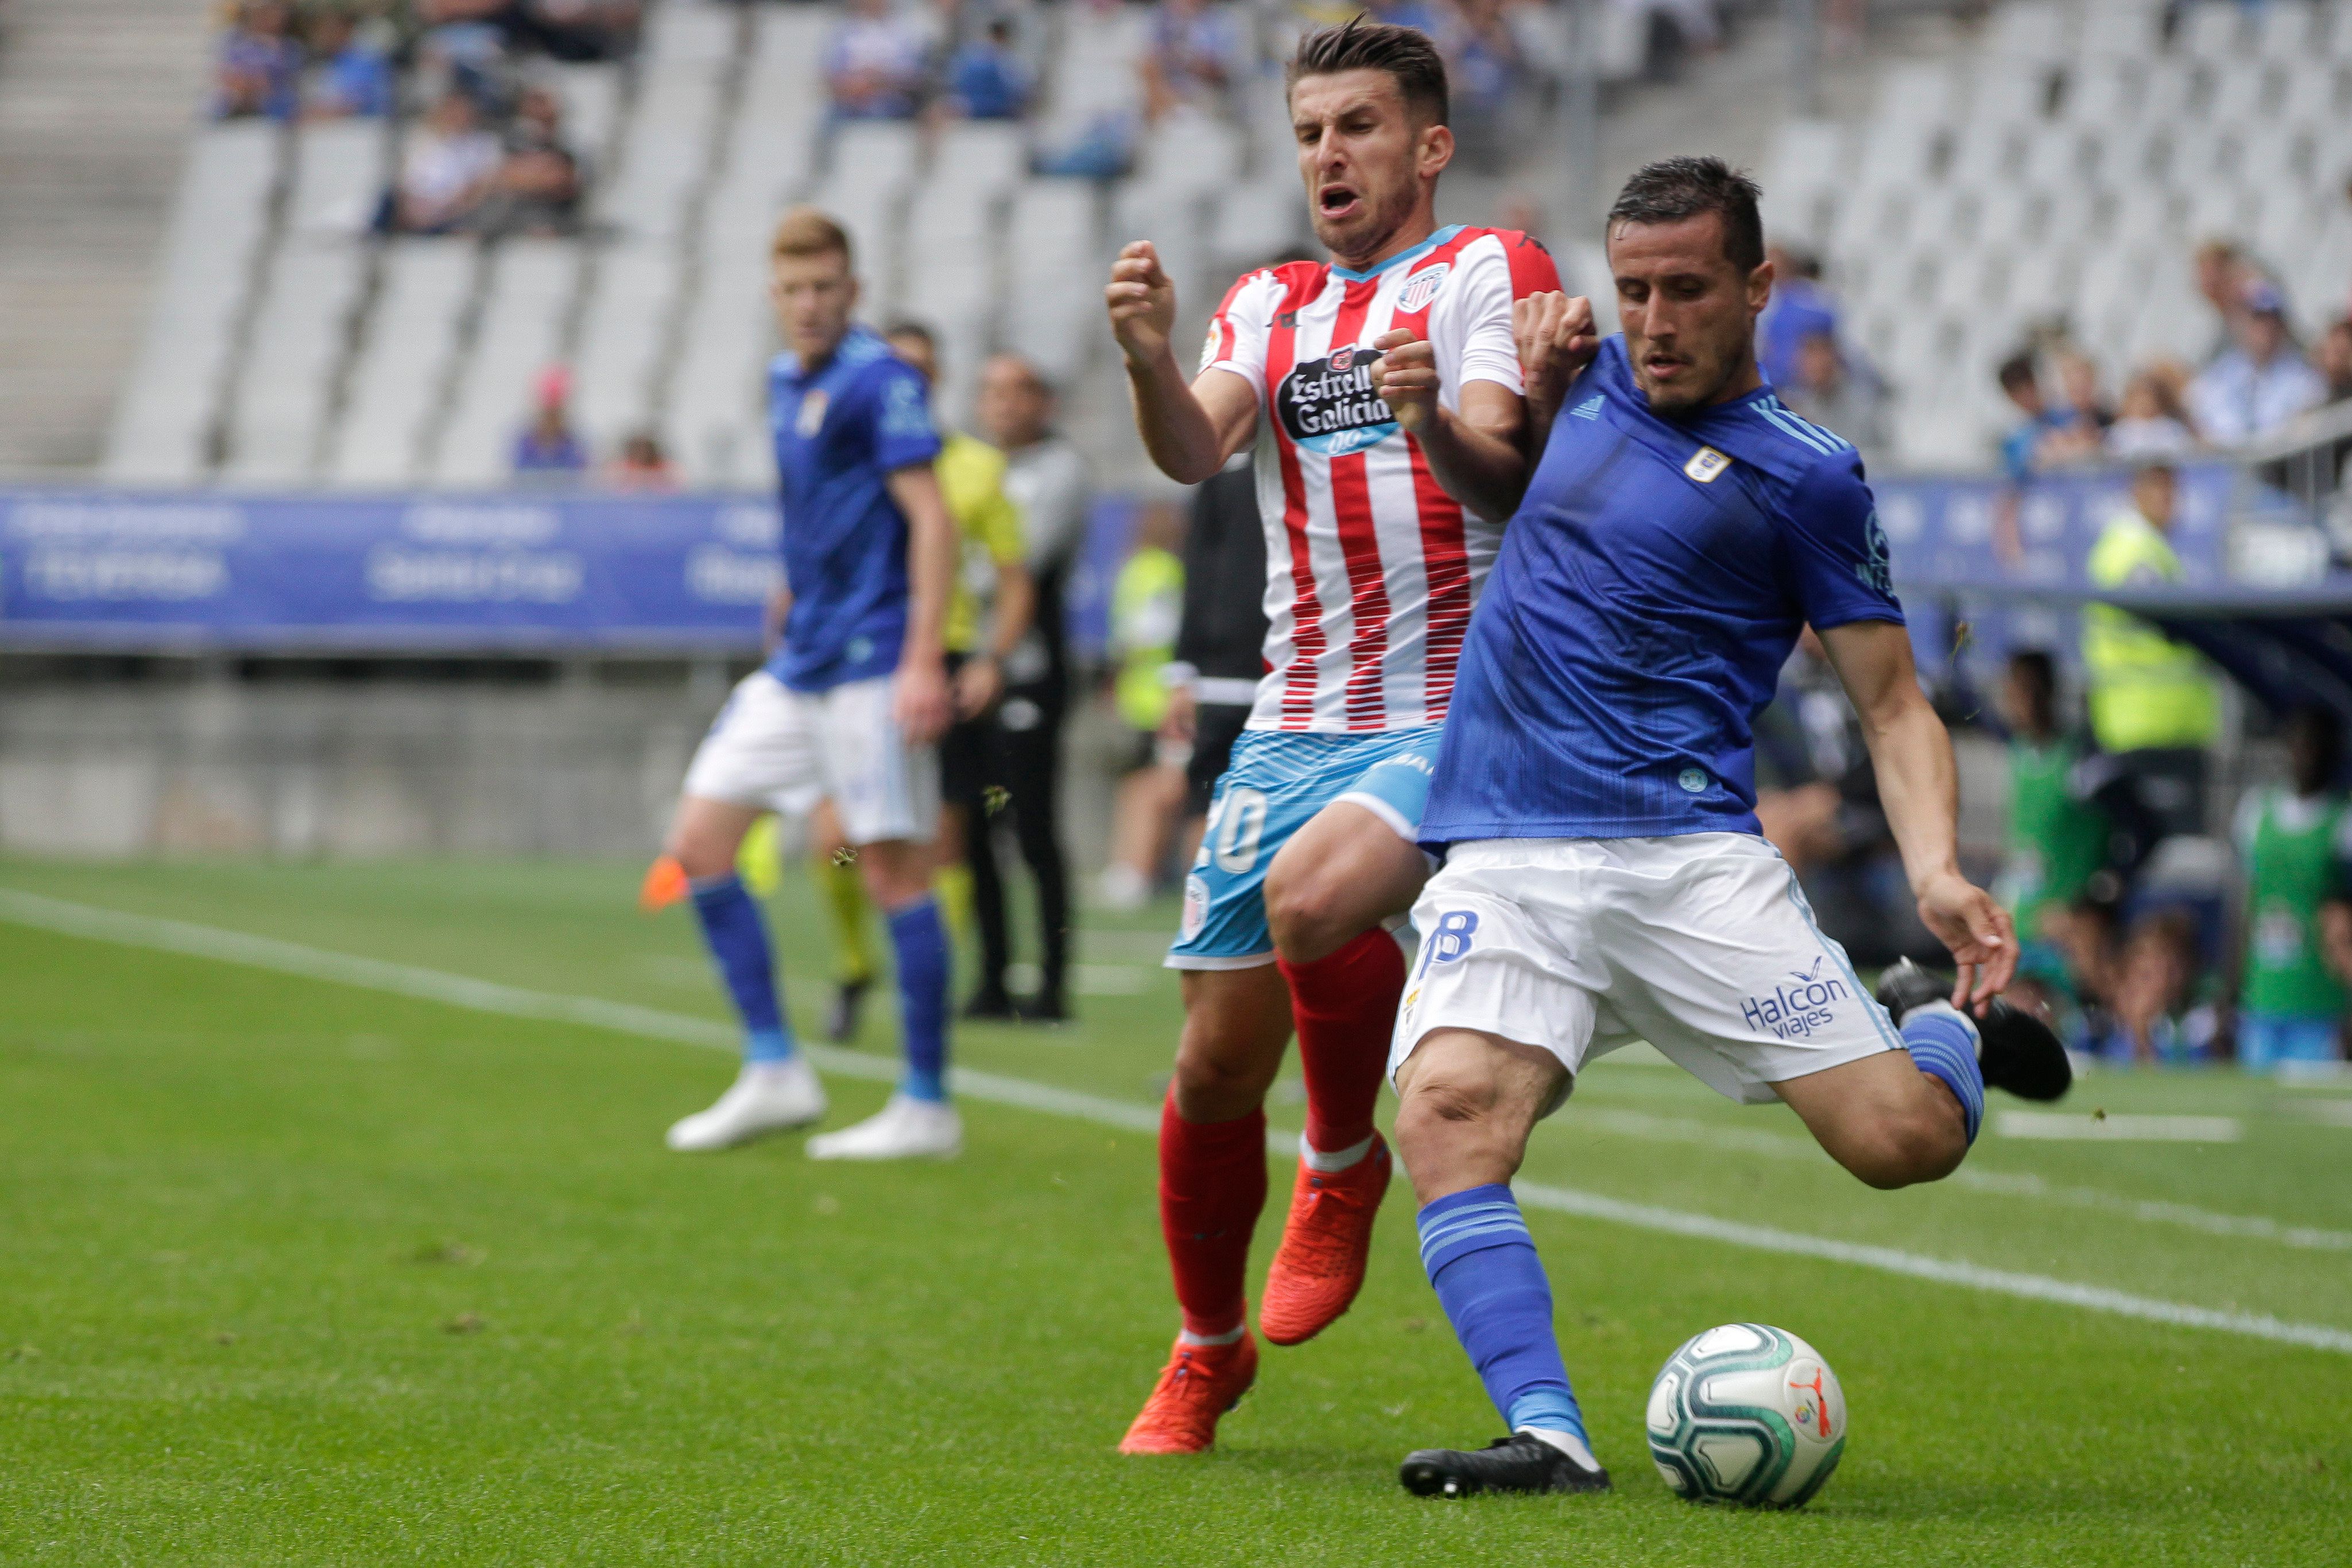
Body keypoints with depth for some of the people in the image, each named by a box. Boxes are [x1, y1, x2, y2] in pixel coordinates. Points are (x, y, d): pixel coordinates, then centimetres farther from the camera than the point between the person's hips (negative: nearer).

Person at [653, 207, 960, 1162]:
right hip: (795, 669, 9)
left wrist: (923, 663, -22)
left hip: (868, 665, -9)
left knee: (894, 870, -6)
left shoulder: (880, 379, -11)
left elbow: (931, 520, -16)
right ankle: (774, 1073, 9)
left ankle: (927, 1108, 0)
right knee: (699, 841, 4)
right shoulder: (786, 383, 14)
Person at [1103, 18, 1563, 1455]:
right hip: (1296, 724, 5)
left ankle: (1346, 1168, -6)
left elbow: (1506, 480, -14)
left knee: (1313, 898, -33)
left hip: (1460, 707, -5)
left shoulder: (1489, 270, 1)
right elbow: (1196, 452, -5)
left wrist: (1439, 423, -36)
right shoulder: (1266, 304, 15)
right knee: (1220, 1058, 3)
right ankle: (1207, 1349, 23)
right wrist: (1152, 364, -26)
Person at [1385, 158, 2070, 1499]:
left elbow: (1895, 705, 3)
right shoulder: (1595, 382, 16)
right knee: (1450, 1113, -26)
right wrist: (1531, 393, 14)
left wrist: (1938, 874, -15)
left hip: (1688, 858, -3)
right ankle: (1548, 1437, -30)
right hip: (1504, 859, 3)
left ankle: (1941, 1019, 23)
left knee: (1906, 1135, -12)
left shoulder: (1805, 477, 2)